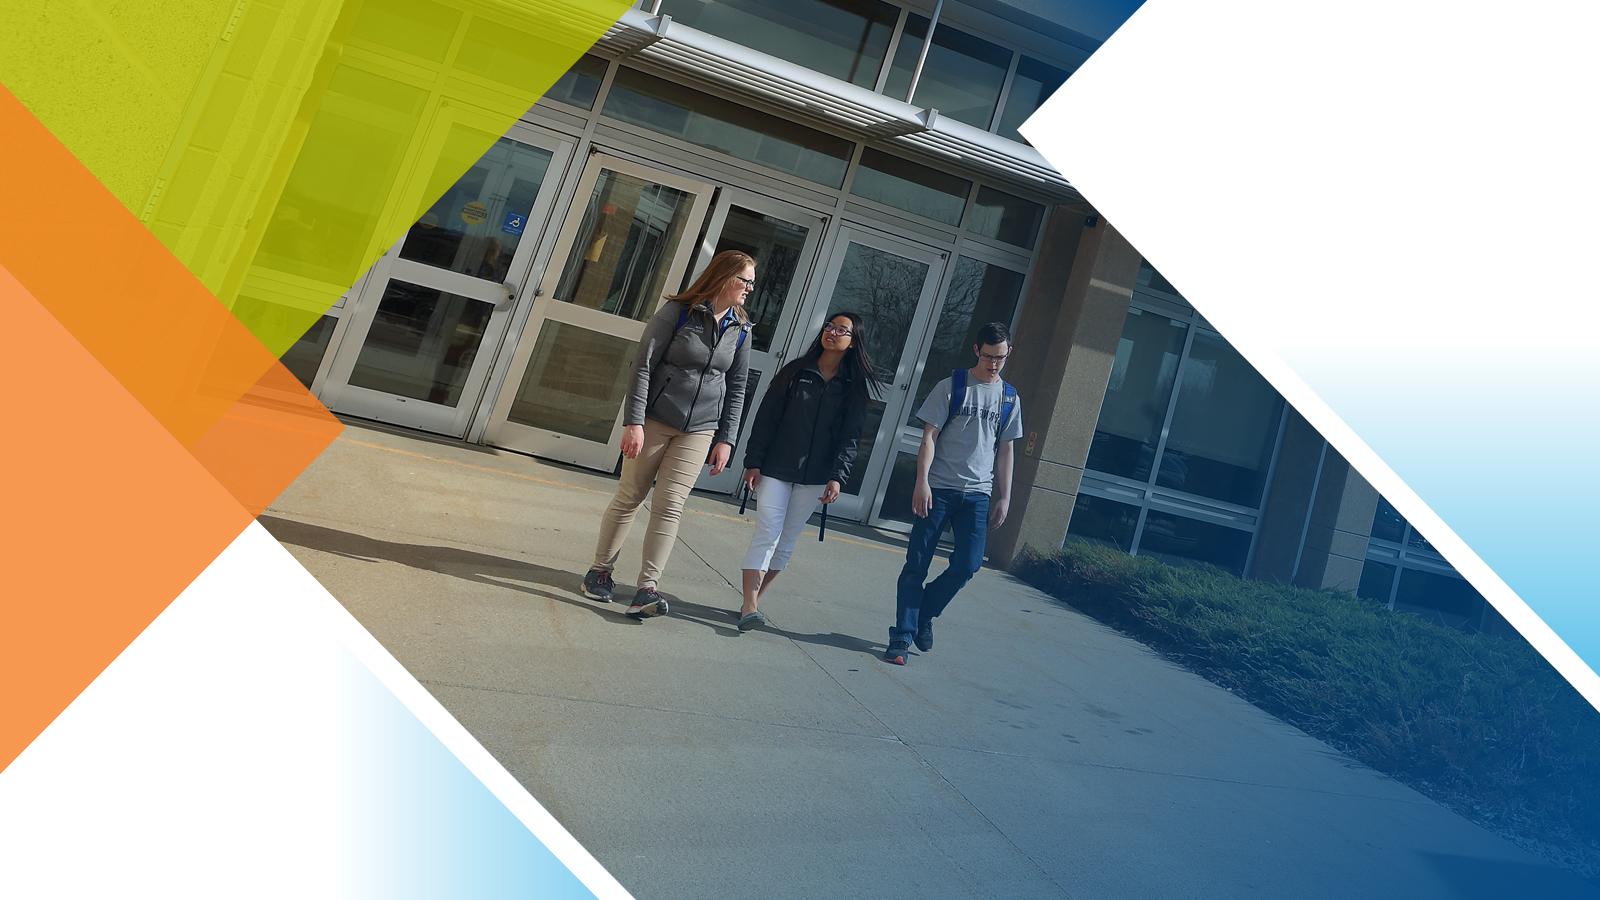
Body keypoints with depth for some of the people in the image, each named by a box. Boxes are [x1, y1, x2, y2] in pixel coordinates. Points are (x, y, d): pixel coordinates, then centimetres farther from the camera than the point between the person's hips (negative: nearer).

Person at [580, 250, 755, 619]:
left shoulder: (740, 330, 5)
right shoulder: (677, 311, -9)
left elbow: (736, 389, 10)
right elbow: (643, 366, -10)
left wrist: (725, 439, 4)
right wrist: (633, 422, -16)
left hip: (699, 430, 3)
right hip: (654, 419, -3)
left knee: (669, 506, -4)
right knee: (629, 497, 6)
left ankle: (648, 588, -2)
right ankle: (600, 570, 23)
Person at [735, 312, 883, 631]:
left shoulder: (855, 387, 4)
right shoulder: (795, 372, 3)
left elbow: (849, 437, 0)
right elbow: (766, 418, 1)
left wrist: (838, 477, -11)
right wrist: (753, 462, -6)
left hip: (814, 477, 2)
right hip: (775, 469, -1)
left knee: (786, 544, 7)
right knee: (766, 536, -9)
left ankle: (752, 602, 18)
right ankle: (749, 608, -9)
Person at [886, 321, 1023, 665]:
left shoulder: (1009, 398, 11)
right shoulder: (951, 386, -1)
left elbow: (1005, 450, 14)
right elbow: (929, 437, -4)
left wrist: (1004, 498, 10)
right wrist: (921, 482, -14)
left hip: (977, 494, 3)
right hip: (938, 489, -3)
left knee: (968, 564, -6)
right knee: (917, 564, -1)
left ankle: (925, 614, 19)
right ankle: (901, 637, 7)